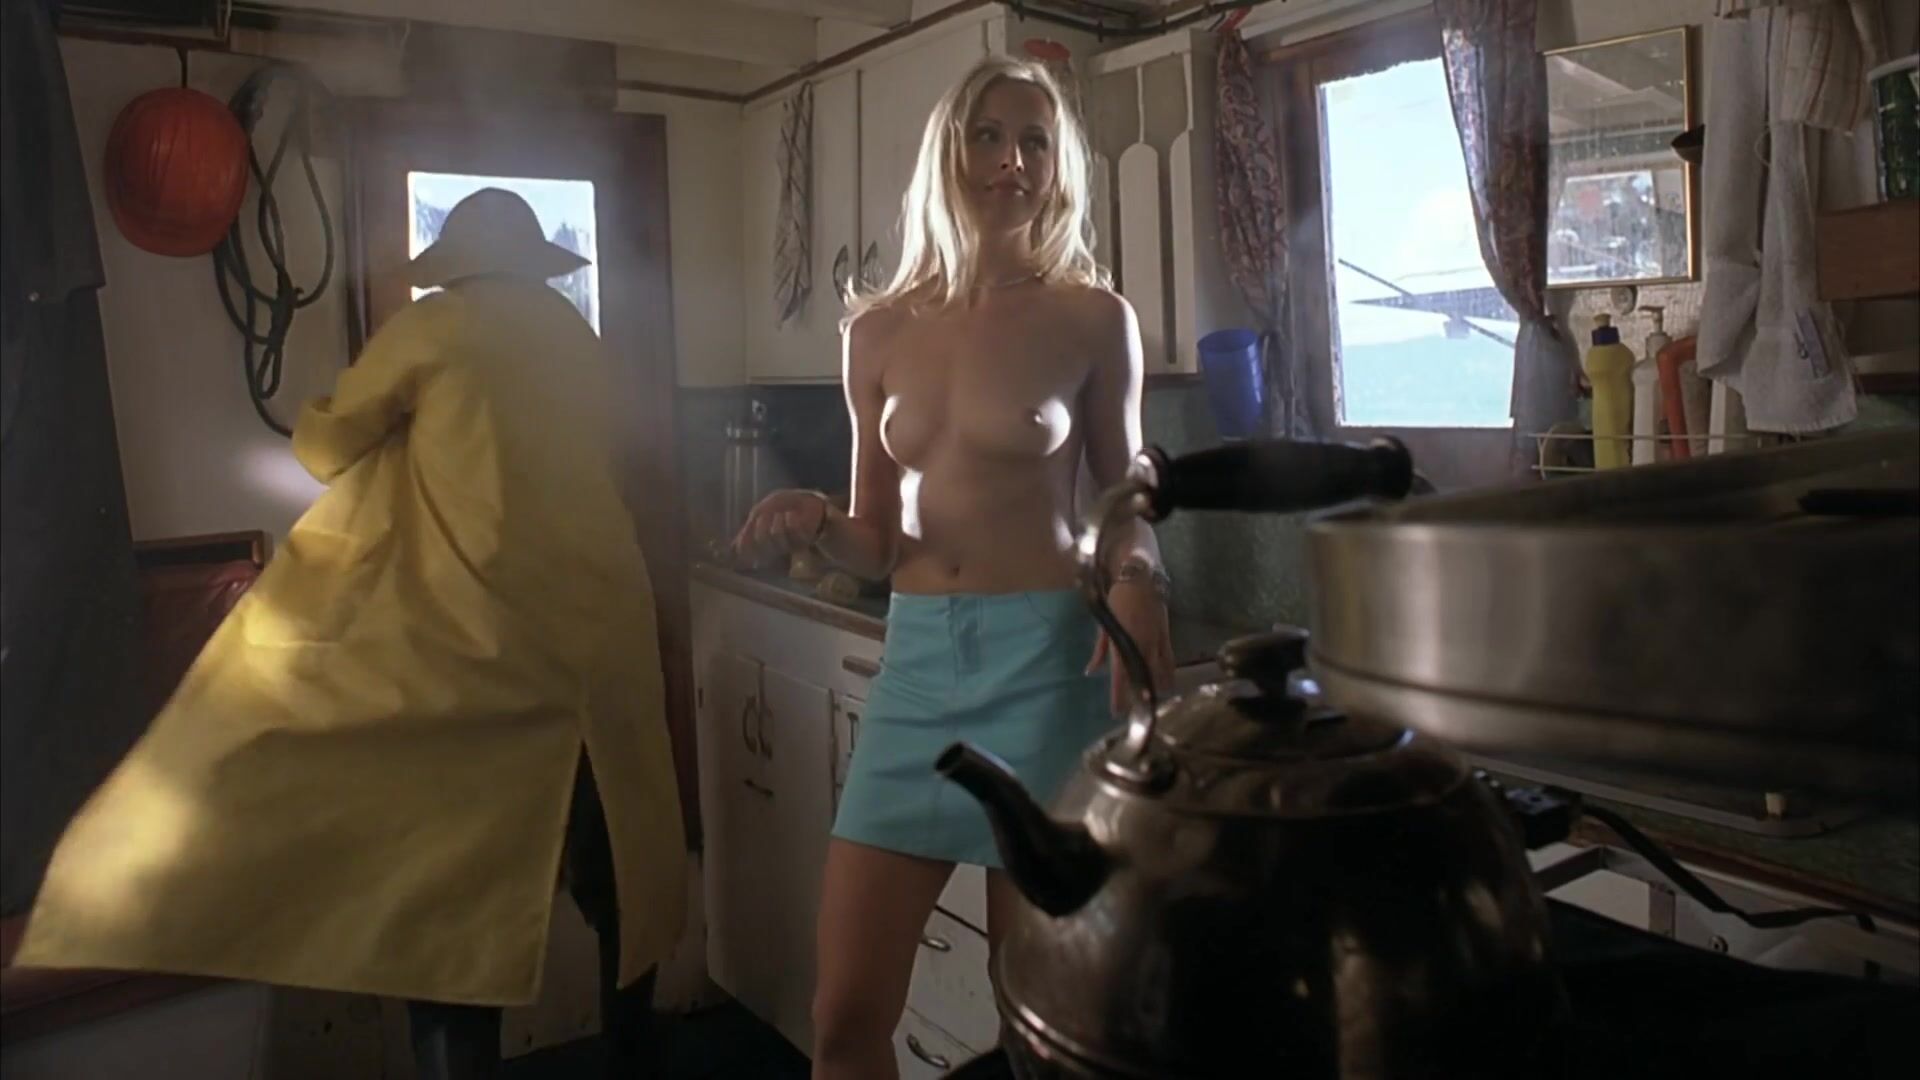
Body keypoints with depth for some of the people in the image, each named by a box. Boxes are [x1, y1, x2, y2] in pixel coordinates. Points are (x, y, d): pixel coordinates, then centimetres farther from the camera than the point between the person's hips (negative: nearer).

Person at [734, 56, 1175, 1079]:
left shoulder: (1093, 319, -2)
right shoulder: (879, 331, 6)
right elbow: (881, 544, 11)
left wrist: (1138, 581, -15)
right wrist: (816, 524, -11)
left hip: (1044, 663, -3)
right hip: (917, 661, 3)